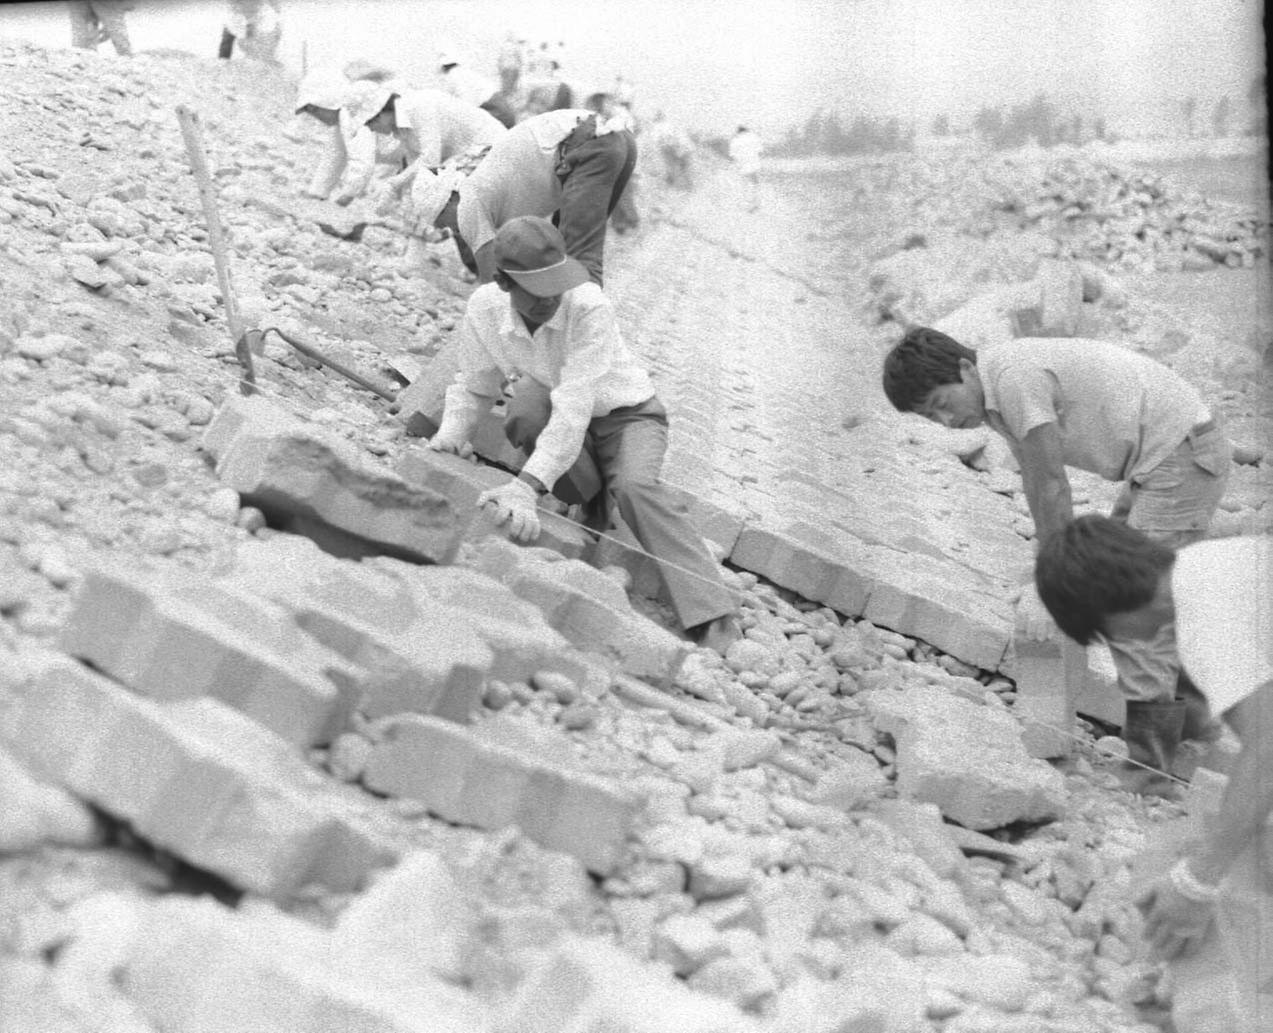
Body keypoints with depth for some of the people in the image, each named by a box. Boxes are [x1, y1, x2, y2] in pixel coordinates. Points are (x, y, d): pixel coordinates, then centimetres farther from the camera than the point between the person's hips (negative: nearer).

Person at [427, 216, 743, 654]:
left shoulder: (588, 306, -33)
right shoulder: (485, 309, -17)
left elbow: (574, 408, -39)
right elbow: (475, 386, 3)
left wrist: (527, 485, -48)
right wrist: (450, 433, -17)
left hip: (628, 415, -4)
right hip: (555, 417, 5)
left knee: (634, 487, -34)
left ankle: (715, 623, -38)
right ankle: (598, 498, 0)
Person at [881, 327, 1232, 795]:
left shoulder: (1016, 376, -24)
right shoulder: (994, 392, 6)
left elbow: (1051, 489, -22)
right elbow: (1035, 482, 10)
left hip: (1184, 453, -10)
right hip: (1161, 457, 10)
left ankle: (1147, 765, -11)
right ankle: (1188, 713, 32)